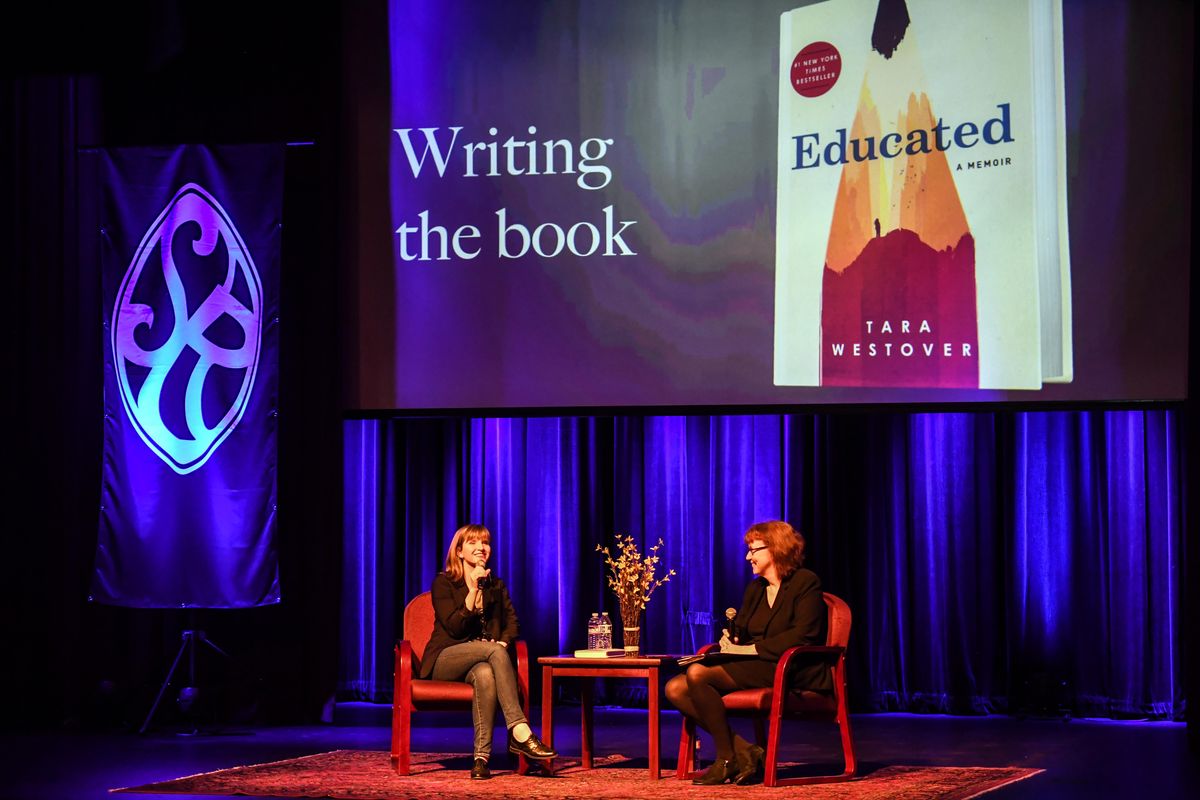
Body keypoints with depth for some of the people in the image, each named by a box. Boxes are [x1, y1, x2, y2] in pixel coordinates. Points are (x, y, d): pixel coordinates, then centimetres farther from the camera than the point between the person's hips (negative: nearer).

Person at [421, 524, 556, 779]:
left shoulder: (496, 586, 18)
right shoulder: (443, 583, 3)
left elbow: (512, 622, 12)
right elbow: (454, 627, -9)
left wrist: (503, 642, -10)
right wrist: (473, 590, -16)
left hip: (482, 661, 3)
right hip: (445, 661, -3)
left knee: (485, 674, -38)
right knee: (494, 650, -36)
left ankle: (482, 757, -45)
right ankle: (520, 732, -47)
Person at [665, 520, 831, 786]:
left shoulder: (805, 582, -3)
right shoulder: (756, 588, 21)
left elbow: (802, 636, -16)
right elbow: (740, 634, 19)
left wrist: (750, 649, -17)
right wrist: (730, 641, -7)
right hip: (753, 669, 9)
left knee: (697, 674, -27)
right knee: (675, 689, -10)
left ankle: (727, 760, -18)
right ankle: (745, 752, -15)